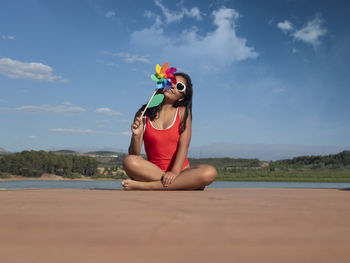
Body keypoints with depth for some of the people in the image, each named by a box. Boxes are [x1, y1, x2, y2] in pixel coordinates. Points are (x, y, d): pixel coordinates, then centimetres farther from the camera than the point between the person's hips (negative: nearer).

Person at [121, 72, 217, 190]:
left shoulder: (183, 112, 5)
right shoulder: (143, 113, 3)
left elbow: (184, 146, -7)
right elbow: (134, 154, 0)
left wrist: (174, 172, -22)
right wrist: (136, 136, -20)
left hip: (180, 171, 1)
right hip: (153, 171, 0)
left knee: (210, 172, -28)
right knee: (129, 161, -29)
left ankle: (146, 186, -26)